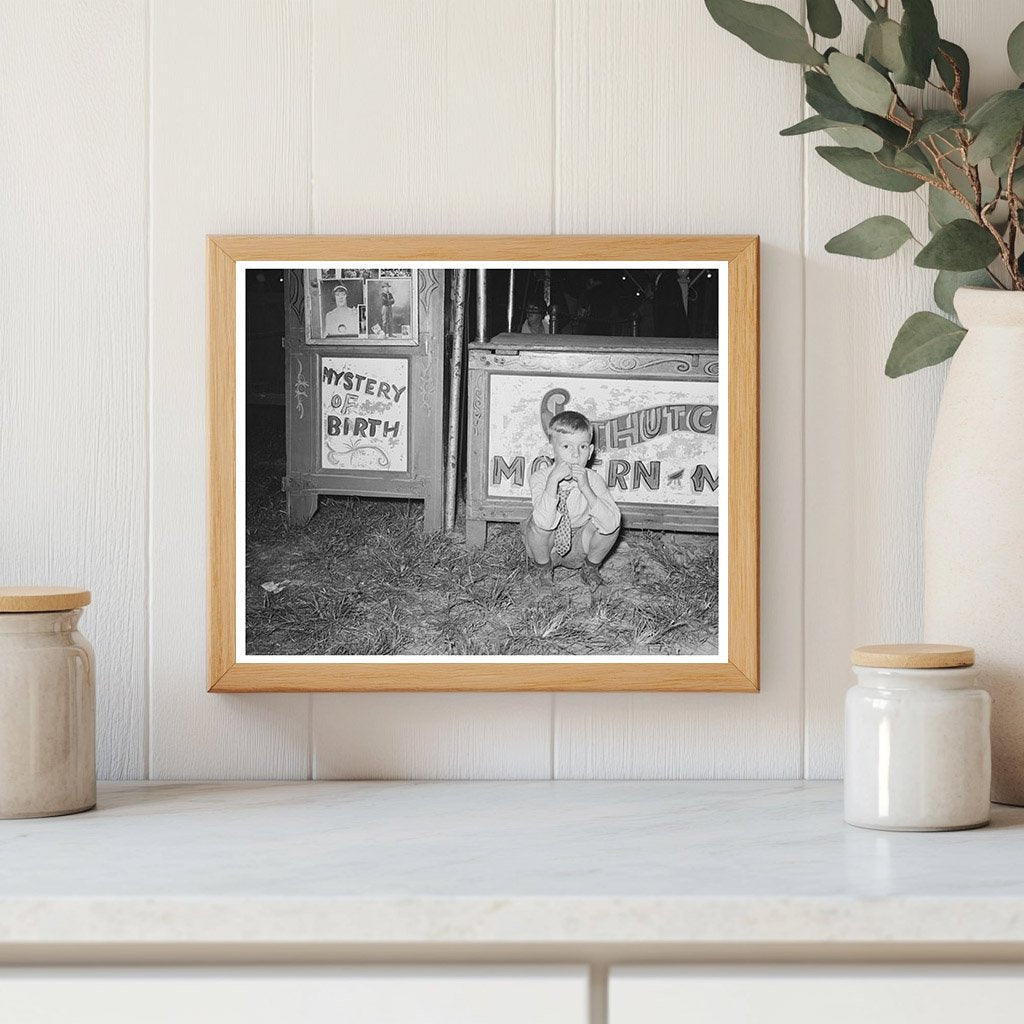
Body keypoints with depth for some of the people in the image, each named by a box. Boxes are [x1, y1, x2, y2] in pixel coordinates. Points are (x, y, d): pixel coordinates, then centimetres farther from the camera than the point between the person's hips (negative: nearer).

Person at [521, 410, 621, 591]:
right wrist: (553, 481, -44)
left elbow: (610, 525, -32)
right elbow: (544, 523, -37)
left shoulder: (593, 479, -17)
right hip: (546, 548, -1)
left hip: (579, 547, 1)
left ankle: (590, 567, 5)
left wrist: (586, 489, -40)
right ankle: (543, 569, -1)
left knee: (612, 524, -25)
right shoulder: (540, 478, -21)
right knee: (537, 523, -33)